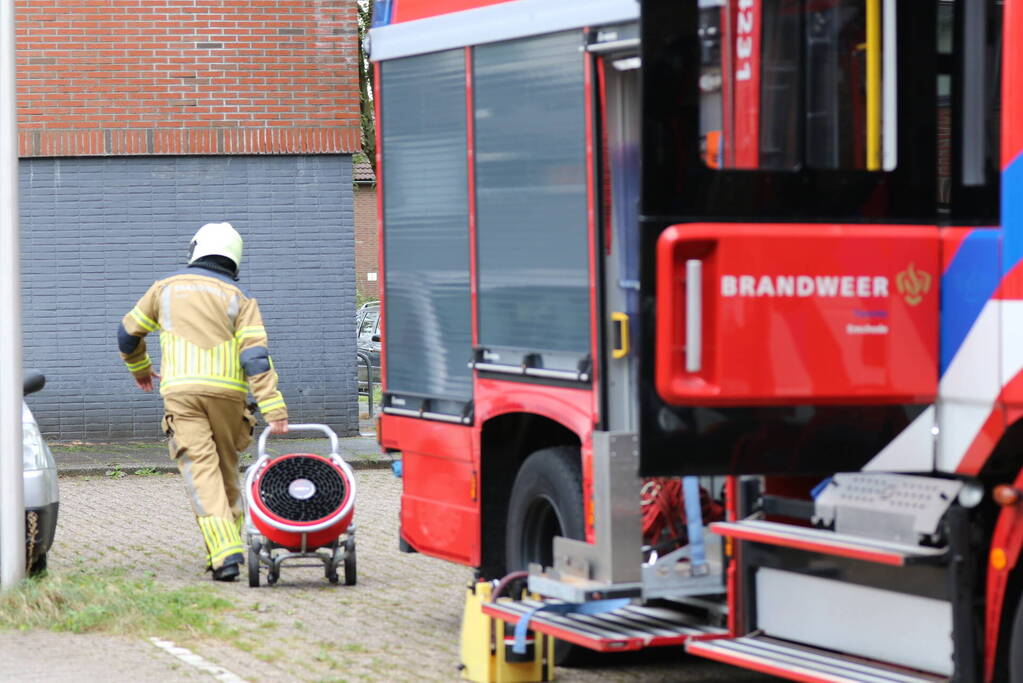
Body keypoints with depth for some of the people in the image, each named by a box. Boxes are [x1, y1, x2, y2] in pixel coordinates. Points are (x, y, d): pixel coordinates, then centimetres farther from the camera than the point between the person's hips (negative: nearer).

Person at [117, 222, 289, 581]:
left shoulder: (167, 288, 13)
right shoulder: (239, 298, 7)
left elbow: (128, 333, 22)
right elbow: (255, 356, -5)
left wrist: (139, 368, 42)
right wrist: (274, 409, -10)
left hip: (181, 390, -1)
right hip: (227, 391, 1)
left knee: (202, 473, -7)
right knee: (227, 469, 17)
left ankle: (225, 553, -21)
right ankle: (225, 548, 21)